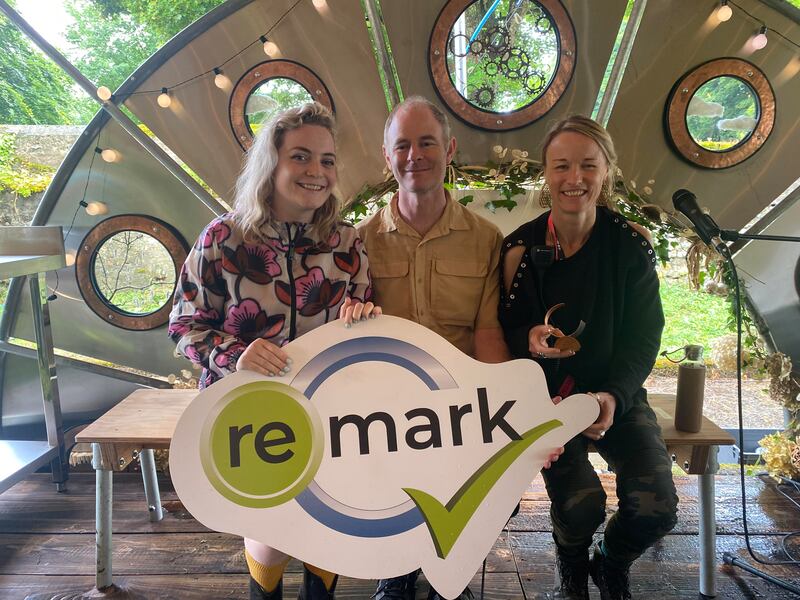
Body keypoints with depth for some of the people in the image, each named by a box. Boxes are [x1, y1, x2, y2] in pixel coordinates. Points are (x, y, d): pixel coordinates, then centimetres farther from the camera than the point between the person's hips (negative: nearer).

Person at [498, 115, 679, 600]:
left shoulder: (631, 243, -6)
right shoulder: (521, 248, -7)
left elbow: (643, 337, -3)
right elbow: (507, 329, 0)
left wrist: (614, 396, -18)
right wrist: (530, 340, -23)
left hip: (617, 392, 2)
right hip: (549, 394, -1)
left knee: (655, 507, -17)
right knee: (580, 504, -22)